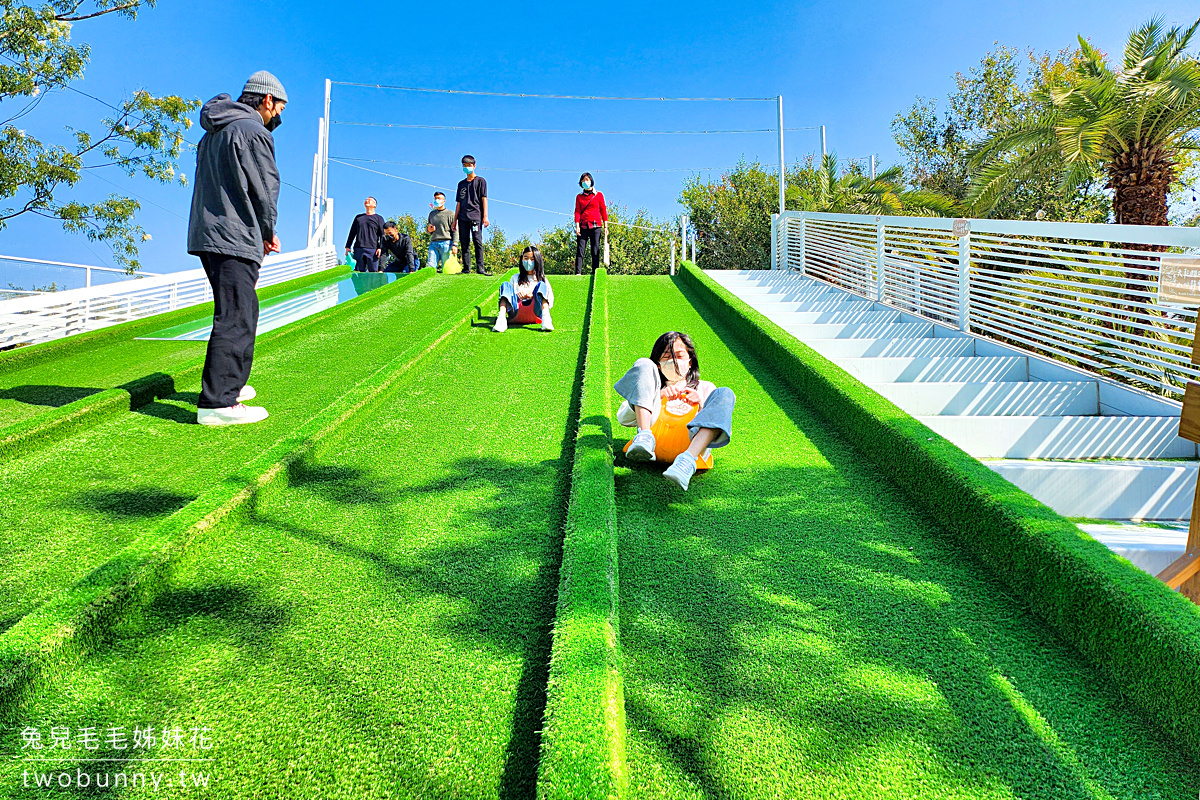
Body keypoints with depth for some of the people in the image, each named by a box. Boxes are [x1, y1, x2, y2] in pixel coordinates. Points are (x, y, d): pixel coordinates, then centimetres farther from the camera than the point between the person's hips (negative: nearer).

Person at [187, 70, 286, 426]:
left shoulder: (212, 135, 22)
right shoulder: (254, 132, -9)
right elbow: (265, 190, -10)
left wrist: (260, 235, 16)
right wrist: (269, 233, 6)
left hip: (206, 234, 10)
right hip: (235, 239, -10)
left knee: (243, 310, 20)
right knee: (235, 318, -12)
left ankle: (230, 383, 28)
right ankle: (217, 404, -15)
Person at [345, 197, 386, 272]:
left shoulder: (378, 218, 11)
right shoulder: (358, 217, 21)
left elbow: (383, 235, 4)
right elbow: (352, 233, 21)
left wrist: (380, 248, -9)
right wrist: (348, 247, 12)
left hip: (372, 249, -3)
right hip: (358, 249, 3)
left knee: (373, 271, -8)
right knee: (359, 271, -2)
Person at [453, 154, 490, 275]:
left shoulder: (480, 181, 10)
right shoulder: (461, 184, 22)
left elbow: (484, 199, 2)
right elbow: (458, 202, 21)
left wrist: (485, 216, -9)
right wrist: (455, 219, 14)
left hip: (476, 216, -5)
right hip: (463, 218, 5)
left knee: (478, 241, -14)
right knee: (464, 243, 0)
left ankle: (480, 267, -18)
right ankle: (466, 268, 0)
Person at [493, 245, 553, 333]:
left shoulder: (541, 279, 25)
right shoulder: (515, 278, 30)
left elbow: (550, 301, 13)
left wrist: (533, 295, -5)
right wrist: (517, 296, -2)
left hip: (535, 312, -1)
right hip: (516, 313, 1)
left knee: (541, 285, -20)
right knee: (505, 284, -16)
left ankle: (546, 319, -50)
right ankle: (501, 320, -43)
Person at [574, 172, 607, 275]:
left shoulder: (599, 195, 11)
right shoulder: (579, 196, 15)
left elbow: (603, 210, 9)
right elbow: (577, 211, 8)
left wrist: (605, 226, 2)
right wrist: (577, 226, -5)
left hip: (596, 226, -1)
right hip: (583, 226, 1)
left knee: (595, 250, -5)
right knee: (580, 249, -8)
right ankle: (578, 272, -13)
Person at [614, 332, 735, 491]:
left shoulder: (705, 388, 38)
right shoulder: (656, 386, 37)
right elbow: (623, 418, 17)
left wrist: (702, 406, 3)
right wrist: (658, 396, 5)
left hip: (693, 443, 0)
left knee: (725, 393, -21)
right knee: (644, 365, -3)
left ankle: (687, 460, -45)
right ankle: (645, 437, -30)